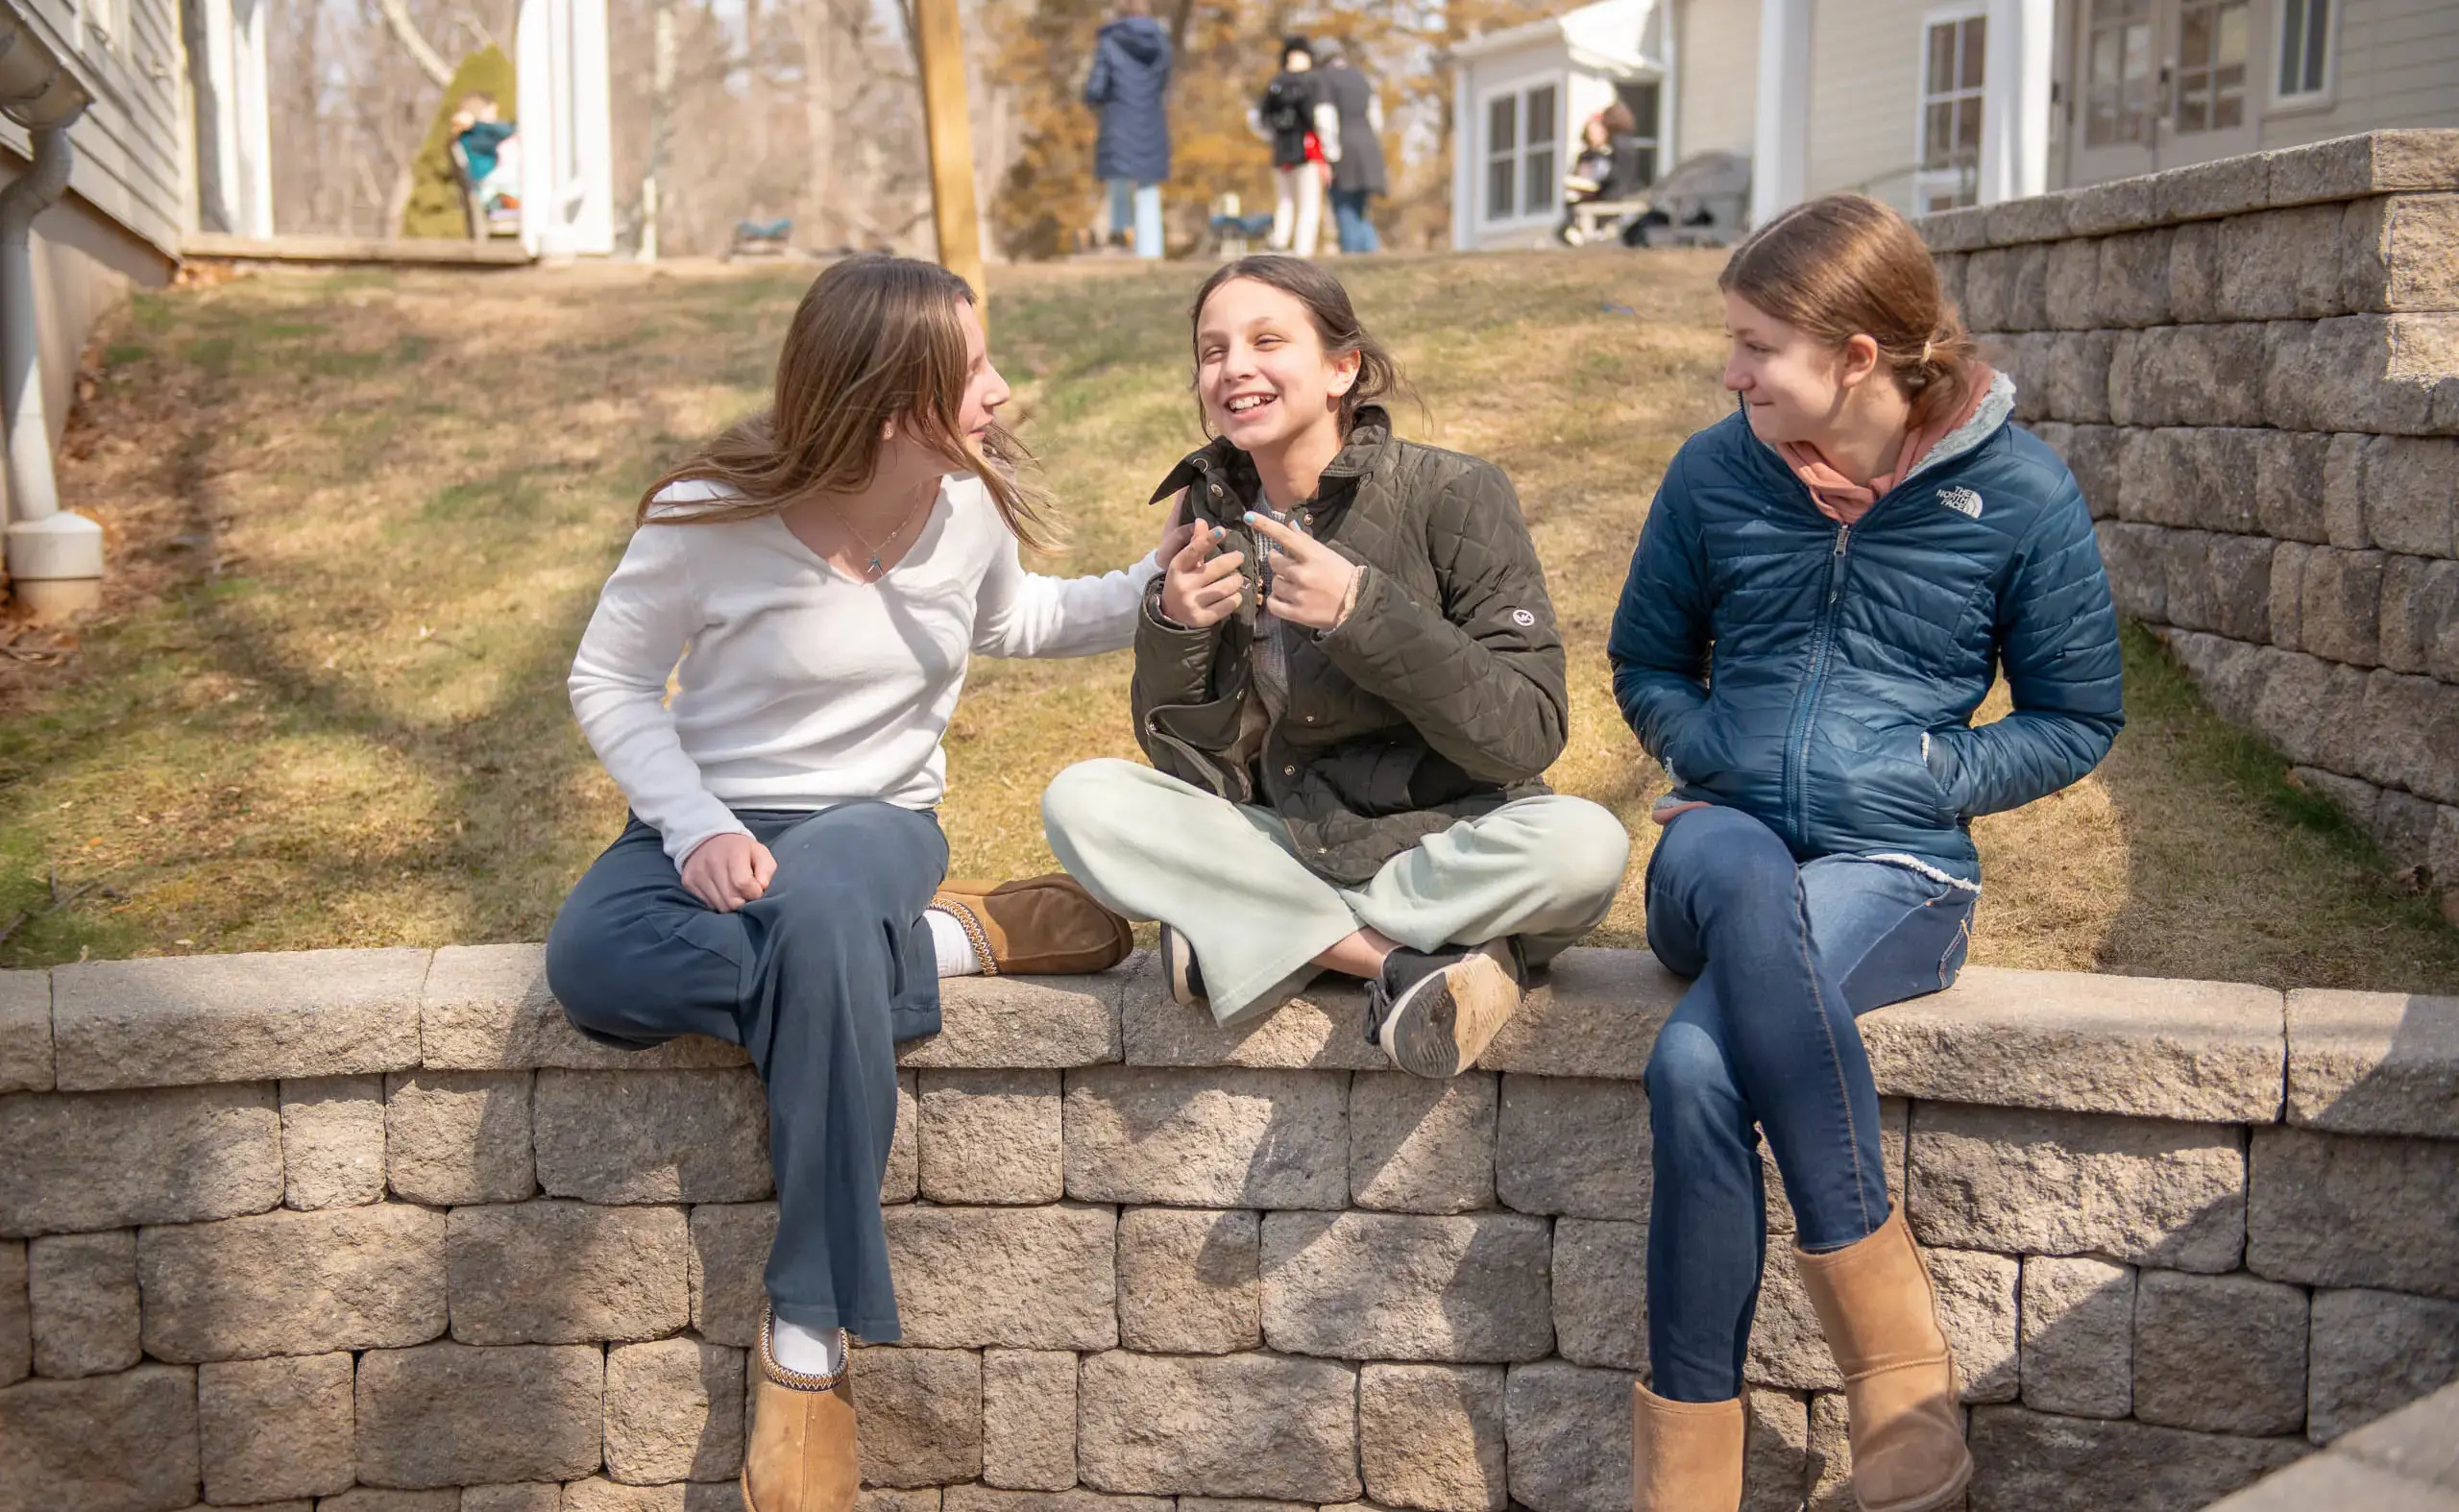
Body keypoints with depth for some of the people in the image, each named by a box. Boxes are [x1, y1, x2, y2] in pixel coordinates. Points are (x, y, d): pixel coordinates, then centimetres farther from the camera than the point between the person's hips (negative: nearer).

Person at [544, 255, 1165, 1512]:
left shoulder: (973, 503, -3)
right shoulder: (710, 517, -15)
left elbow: (1012, 622, 19)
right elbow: (611, 681, -5)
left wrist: (1154, 590, 3)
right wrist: (699, 826, -21)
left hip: (875, 818, 1)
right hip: (713, 821, -1)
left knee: (822, 915, -41)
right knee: (595, 969, -37)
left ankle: (808, 1339, -31)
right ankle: (937, 950, -22)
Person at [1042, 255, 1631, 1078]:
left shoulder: (1452, 495, -9)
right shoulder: (1213, 514, 4)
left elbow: (1530, 733, -16)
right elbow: (1179, 754, 4)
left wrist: (1363, 609, -25)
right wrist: (1172, 629, -15)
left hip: (1441, 837, -3)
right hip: (1280, 840, 4)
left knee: (1585, 845, -33)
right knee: (1078, 801, -19)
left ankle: (1261, 934, -19)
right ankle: (1407, 960, -21)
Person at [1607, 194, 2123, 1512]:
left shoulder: (2017, 493, -1)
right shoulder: (1714, 474, 6)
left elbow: (2077, 719, 7)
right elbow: (1646, 667, 20)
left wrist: (1921, 779, -8)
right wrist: (1710, 755, 0)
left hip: (1896, 869, -2)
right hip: (1724, 848, 3)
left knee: (1697, 1066, -33)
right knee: (1737, 866, -38)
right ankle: (1887, 1331, -33)